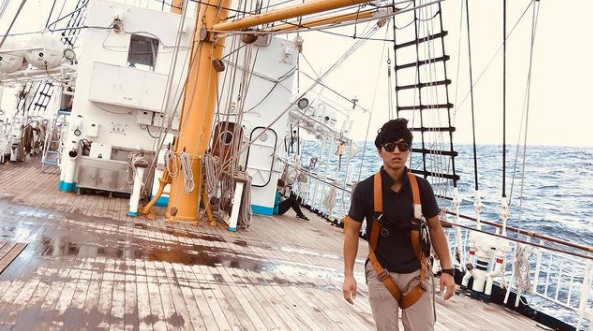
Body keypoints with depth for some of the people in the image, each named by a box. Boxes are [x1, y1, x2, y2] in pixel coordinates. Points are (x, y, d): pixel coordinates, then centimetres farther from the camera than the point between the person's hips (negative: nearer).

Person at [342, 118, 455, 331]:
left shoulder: (421, 187, -7)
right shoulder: (365, 189, -13)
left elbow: (435, 228, 4)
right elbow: (352, 231, -4)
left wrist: (447, 270, 1)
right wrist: (348, 275, -8)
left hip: (415, 273, 2)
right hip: (381, 274, -1)